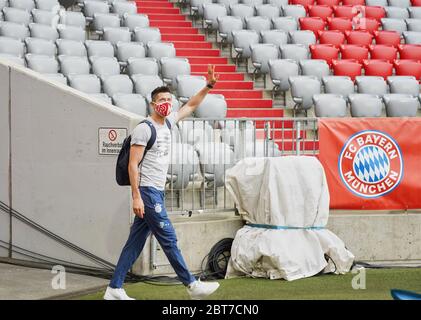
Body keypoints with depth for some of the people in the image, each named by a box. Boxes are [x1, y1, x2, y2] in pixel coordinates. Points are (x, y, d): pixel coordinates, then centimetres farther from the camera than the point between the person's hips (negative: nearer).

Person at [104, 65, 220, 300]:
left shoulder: (168, 122, 14)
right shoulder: (144, 129, -11)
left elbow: (190, 106, 30)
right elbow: (133, 165, -14)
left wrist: (209, 86, 20)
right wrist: (136, 197, -20)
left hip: (158, 192, 9)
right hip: (147, 192, -9)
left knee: (136, 242, 7)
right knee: (169, 239, -5)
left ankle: (114, 289, 9)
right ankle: (192, 285, -1)